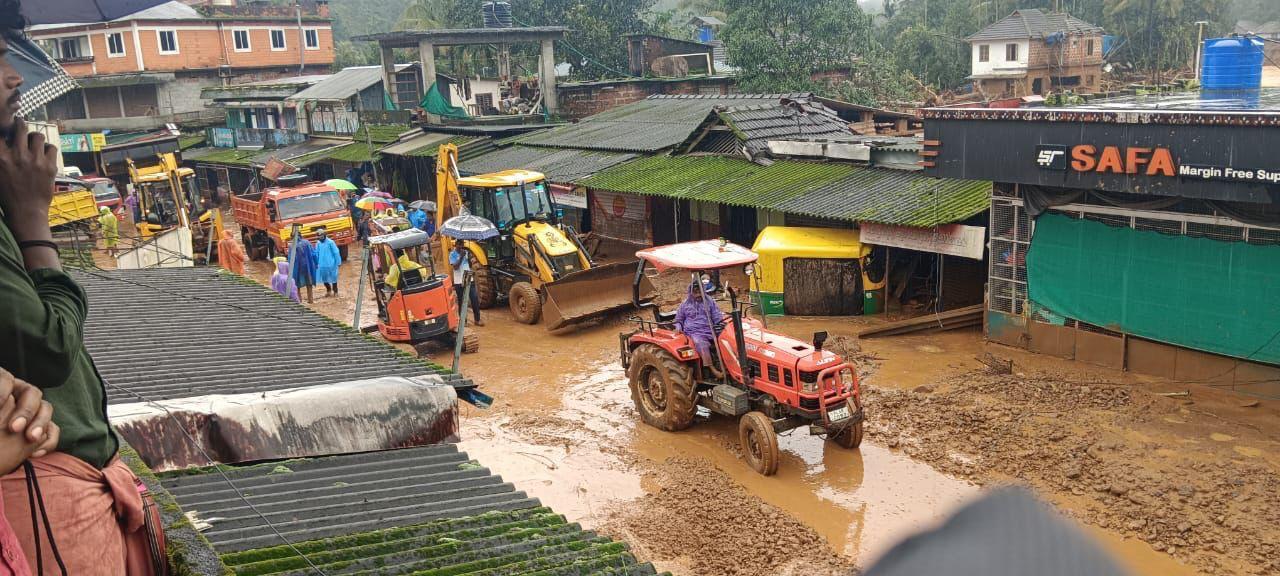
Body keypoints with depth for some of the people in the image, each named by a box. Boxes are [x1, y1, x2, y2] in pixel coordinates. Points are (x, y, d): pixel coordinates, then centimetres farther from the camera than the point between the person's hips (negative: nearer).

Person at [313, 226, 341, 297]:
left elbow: (336, 252, -10)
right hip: (322, 265, 5)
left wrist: (338, 262, -9)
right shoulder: (318, 243, 0)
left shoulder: (330, 242, -14)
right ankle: (328, 290, 33)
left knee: (333, 278, 6)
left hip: (331, 264, -4)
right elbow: (316, 253, 8)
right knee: (324, 278, 12)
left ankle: (335, 291, 22)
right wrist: (316, 263, 8)